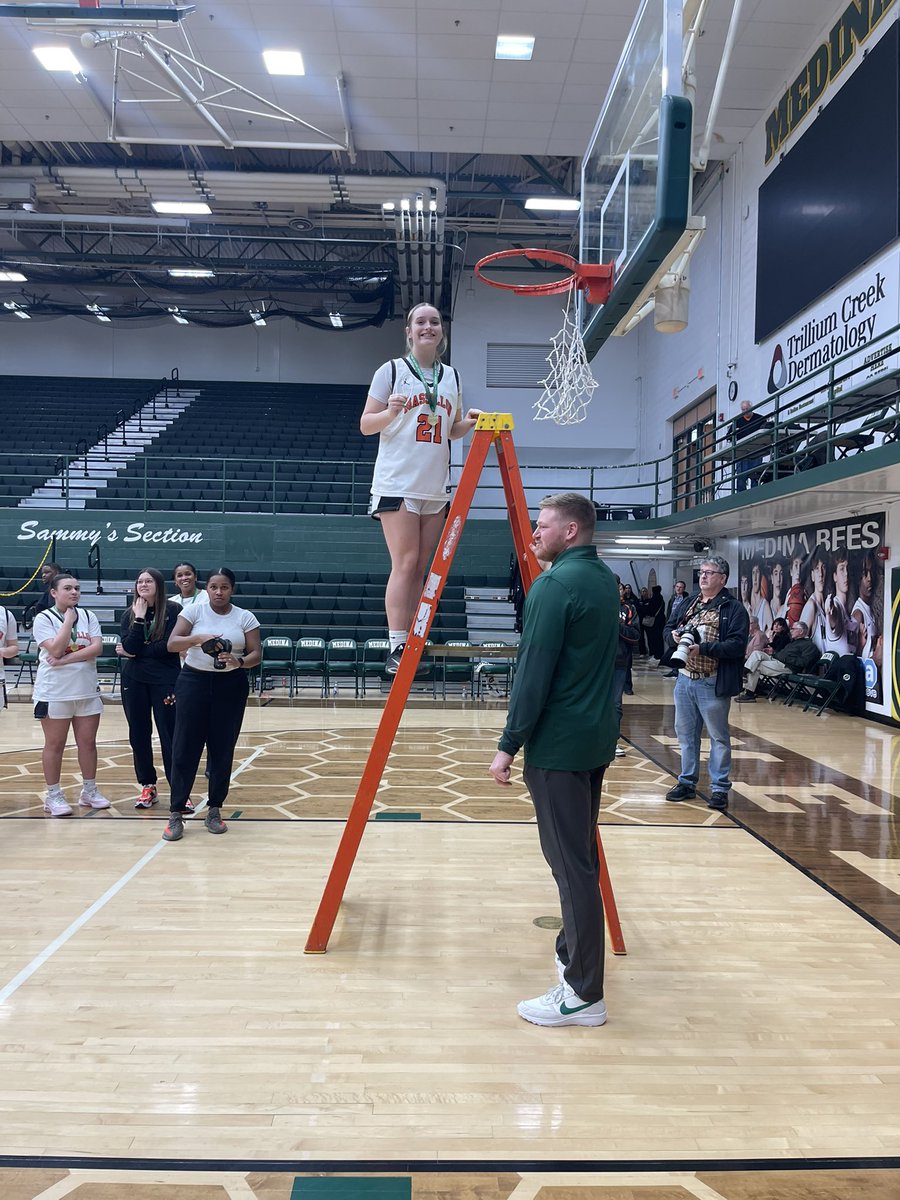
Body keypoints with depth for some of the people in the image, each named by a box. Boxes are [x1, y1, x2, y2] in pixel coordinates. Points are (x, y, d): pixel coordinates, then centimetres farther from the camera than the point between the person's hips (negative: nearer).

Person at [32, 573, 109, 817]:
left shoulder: (88, 616, 4)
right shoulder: (43, 619, -7)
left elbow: (97, 648, -8)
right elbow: (56, 650, -20)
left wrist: (66, 660, -16)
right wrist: (69, 620, -15)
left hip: (87, 691, 4)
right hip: (54, 693, -4)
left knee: (88, 742, 9)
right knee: (55, 744, 5)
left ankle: (89, 790, 21)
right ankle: (53, 796, 14)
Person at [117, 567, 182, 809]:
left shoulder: (173, 610, -6)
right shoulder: (130, 613, 5)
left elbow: (169, 646, -13)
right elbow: (129, 647, -8)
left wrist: (135, 652, -5)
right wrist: (139, 618, -14)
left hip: (165, 680, -4)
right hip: (134, 680, 4)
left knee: (169, 735, -5)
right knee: (138, 735, 9)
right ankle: (147, 787, 21)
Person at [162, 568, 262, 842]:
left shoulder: (245, 617, 2)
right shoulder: (194, 611, -1)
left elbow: (256, 654, -3)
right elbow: (172, 644, -9)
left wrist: (239, 662, -24)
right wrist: (197, 638, -27)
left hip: (231, 686, 1)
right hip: (194, 682, -1)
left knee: (222, 750, 5)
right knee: (185, 749, -1)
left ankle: (214, 810, 19)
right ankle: (176, 814, 7)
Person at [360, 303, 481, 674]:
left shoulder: (451, 377, 15)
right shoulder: (391, 370, 1)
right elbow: (365, 426, 1)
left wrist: (469, 422, 2)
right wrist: (390, 412, -19)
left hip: (436, 486, 5)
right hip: (397, 483, -5)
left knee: (420, 568, 5)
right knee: (405, 563, -12)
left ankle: (411, 643, 10)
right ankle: (396, 648, -11)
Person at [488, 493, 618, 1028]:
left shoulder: (555, 585, -16)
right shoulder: (606, 578, 11)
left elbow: (534, 674, -18)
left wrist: (509, 744, -14)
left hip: (558, 744, -9)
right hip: (597, 739, 9)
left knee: (571, 864, -4)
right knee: (581, 856, 19)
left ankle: (584, 993, 3)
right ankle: (574, 953, 33)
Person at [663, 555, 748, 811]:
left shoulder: (733, 608, -7)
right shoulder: (690, 603, 13)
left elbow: (737, 645, -18)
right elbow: (669, 628, 18)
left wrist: (703, 648, -26)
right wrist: (674, 635, -6)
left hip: (712, 684, -6)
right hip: (685, 679, 6)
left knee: (718, 737, 4)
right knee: (685, 733, 14)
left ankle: (720, 788, 13)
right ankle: (687, 782, 26)